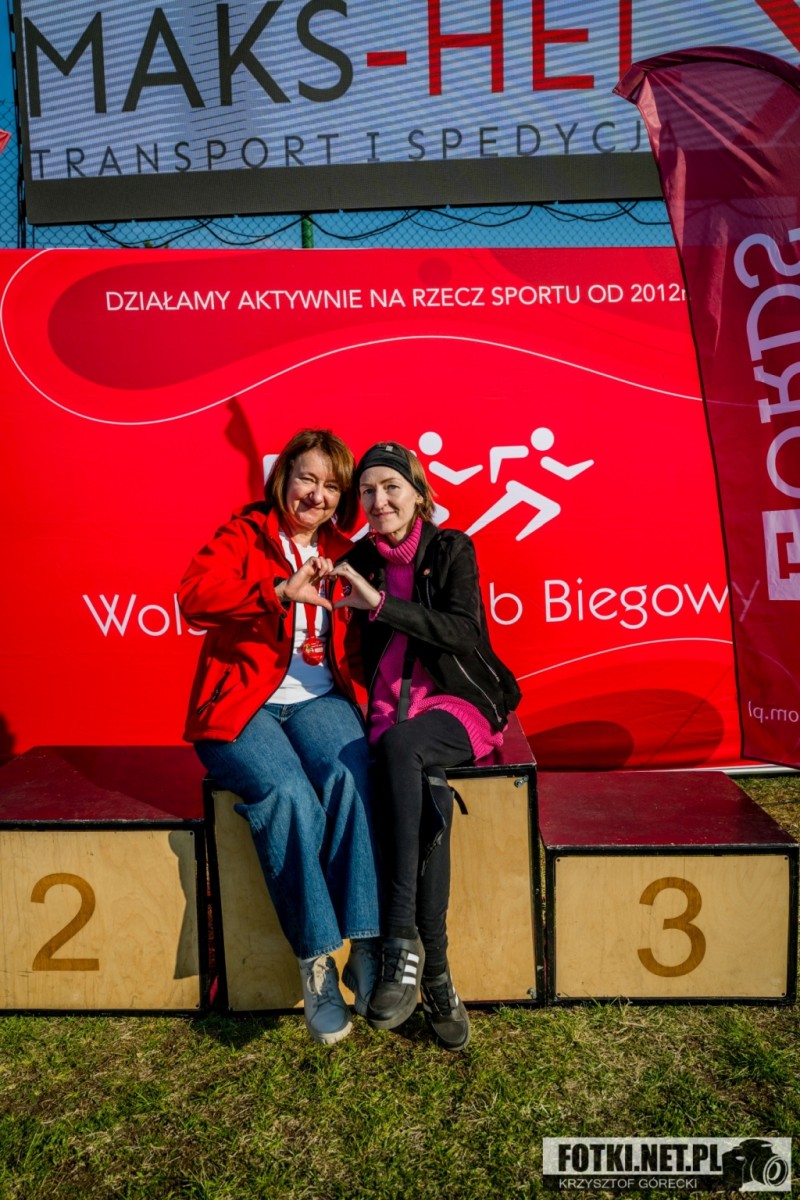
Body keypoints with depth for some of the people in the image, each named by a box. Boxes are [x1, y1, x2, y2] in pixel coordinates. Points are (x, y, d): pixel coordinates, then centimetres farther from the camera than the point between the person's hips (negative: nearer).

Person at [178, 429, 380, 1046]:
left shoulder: (341, 552, 16)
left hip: (318, 699, 3)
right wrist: (282, 591, -27)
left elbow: (359, 645, 16)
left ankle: (367, 944, -23)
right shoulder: (244, 534, 4)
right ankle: (316, 960, -16)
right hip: (243, 705, -2)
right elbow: (195, 594, -17)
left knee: (348, 775, -29)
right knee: (289, 796, -30)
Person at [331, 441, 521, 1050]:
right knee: (428, 793, -31)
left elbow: (462, 630, -14)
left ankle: (403, 941, -33)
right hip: (390, 709, 2)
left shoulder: (451, 549, 2)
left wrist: (379, 603, -20)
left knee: (400, 745, -36)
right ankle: (435, 974, -24)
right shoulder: (359, 561, 10)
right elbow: (360, 655, 16)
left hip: (457, 703, -2)